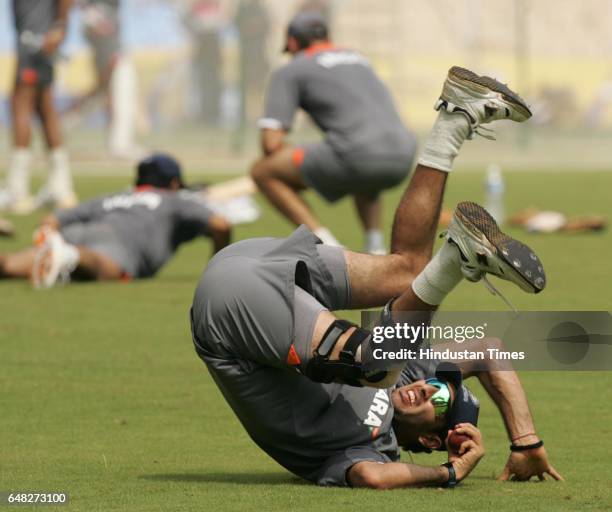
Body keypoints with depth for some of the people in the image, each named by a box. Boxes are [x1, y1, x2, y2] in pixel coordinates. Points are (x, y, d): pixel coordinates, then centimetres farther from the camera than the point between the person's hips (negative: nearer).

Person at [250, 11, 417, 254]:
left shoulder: (289, 72, 12)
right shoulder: (360, 60, 30)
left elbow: (271, 142, 2)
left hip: (359, 157, -7)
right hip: (403, 158, 7)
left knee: (262, 172, 8)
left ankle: (328, 249, -5)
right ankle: (376, 248, 21)